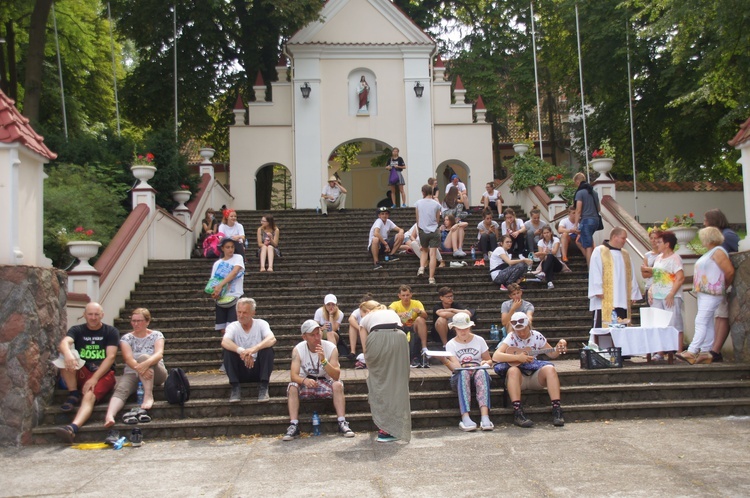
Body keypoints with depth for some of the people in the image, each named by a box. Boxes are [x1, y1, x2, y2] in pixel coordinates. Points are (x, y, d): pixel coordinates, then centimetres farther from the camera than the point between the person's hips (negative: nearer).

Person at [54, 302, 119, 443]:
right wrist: (68, 353, -41)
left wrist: (94, 378, -21)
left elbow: (111, 357, -8)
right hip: (81, 374, 3)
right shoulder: (77, 330, 7)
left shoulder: (111, 332, 3)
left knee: (89, 397, -33)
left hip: (103, 374, -3)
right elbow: (64, 343, -15)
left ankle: (72, 428, -57)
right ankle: (73, 395, -17)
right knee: (66, 356, -23)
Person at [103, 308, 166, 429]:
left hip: (156, 374, -1)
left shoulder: (156, 335, 1)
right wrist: (139, 368, -36)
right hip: (132, 373, 1)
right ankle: (109, 416, -58)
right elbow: (128, 359, -13)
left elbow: (159, 354, -18)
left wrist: (145, 364, -40)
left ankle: (149, 396, -38)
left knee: (143, 357, -32)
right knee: (120, 389, -32)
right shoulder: (126, 338, 4)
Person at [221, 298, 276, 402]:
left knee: (268, 348, -25)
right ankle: (235, 388, -19)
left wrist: (254, 349, -44)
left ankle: (263, 387, -22)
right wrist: (241, 351, -44)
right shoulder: (233, 326, -3)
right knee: (228, 349, -23)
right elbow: (224, 342, -25)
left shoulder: (261, 324, -5)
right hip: (240, 371, 1)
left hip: (258, 369, -1)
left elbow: (272, 339, -26)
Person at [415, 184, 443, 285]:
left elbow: (417, 220, 6)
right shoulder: (436, 204, -2)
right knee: (433, 254, -1)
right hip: (434, 231, -1)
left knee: (424, 250, 23)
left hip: (423, 231, 1)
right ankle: (431, 278, -2)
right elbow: (438, 220, 5)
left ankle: (421, 268, 3)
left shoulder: (418, 203, -1)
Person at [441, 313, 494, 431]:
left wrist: (486, 363, -8)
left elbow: (489, 361, 16)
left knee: (481, 372, -35)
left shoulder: (479, 340, 11)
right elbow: (456, 367, -7)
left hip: (479, 373, 1)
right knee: (463, 373, -37)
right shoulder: (451, 345, 7)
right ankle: (465, 418, -51)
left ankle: (485, 417, -50)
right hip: (459, 378, -1)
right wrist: (444, 360, -26)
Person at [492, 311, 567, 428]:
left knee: (550, 369, -27)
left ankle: (556, 410, -29)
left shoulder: (536, 336, 3)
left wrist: (559, 348, -10)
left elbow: (552, 354, 13)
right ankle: (518, 413, -39)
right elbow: (495, 356, -20)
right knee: (513, 370, -36)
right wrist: (518, 357, -27)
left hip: (535, 376, 3)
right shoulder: (511, 338, -7)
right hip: (518, 378, -2)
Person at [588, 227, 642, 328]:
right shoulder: (599, 251, 1)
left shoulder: (625, 254, 19)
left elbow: (632, 275, 17)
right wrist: (598, 291, -15)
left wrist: (633, 293, 9)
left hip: (622, 300, 6)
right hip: (605, 299, -5)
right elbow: (595, 273, -7)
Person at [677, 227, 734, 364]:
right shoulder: (710, 252, 17)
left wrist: (724, 286, -4)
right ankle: (705, 353, 14)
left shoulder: (718, 252, -13)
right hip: (703, 292, 10)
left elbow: (730, 272, -18)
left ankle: (691, 352, -17)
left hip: (711, 294, -10)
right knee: (707, 323, 11)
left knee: (701, 322, -13)